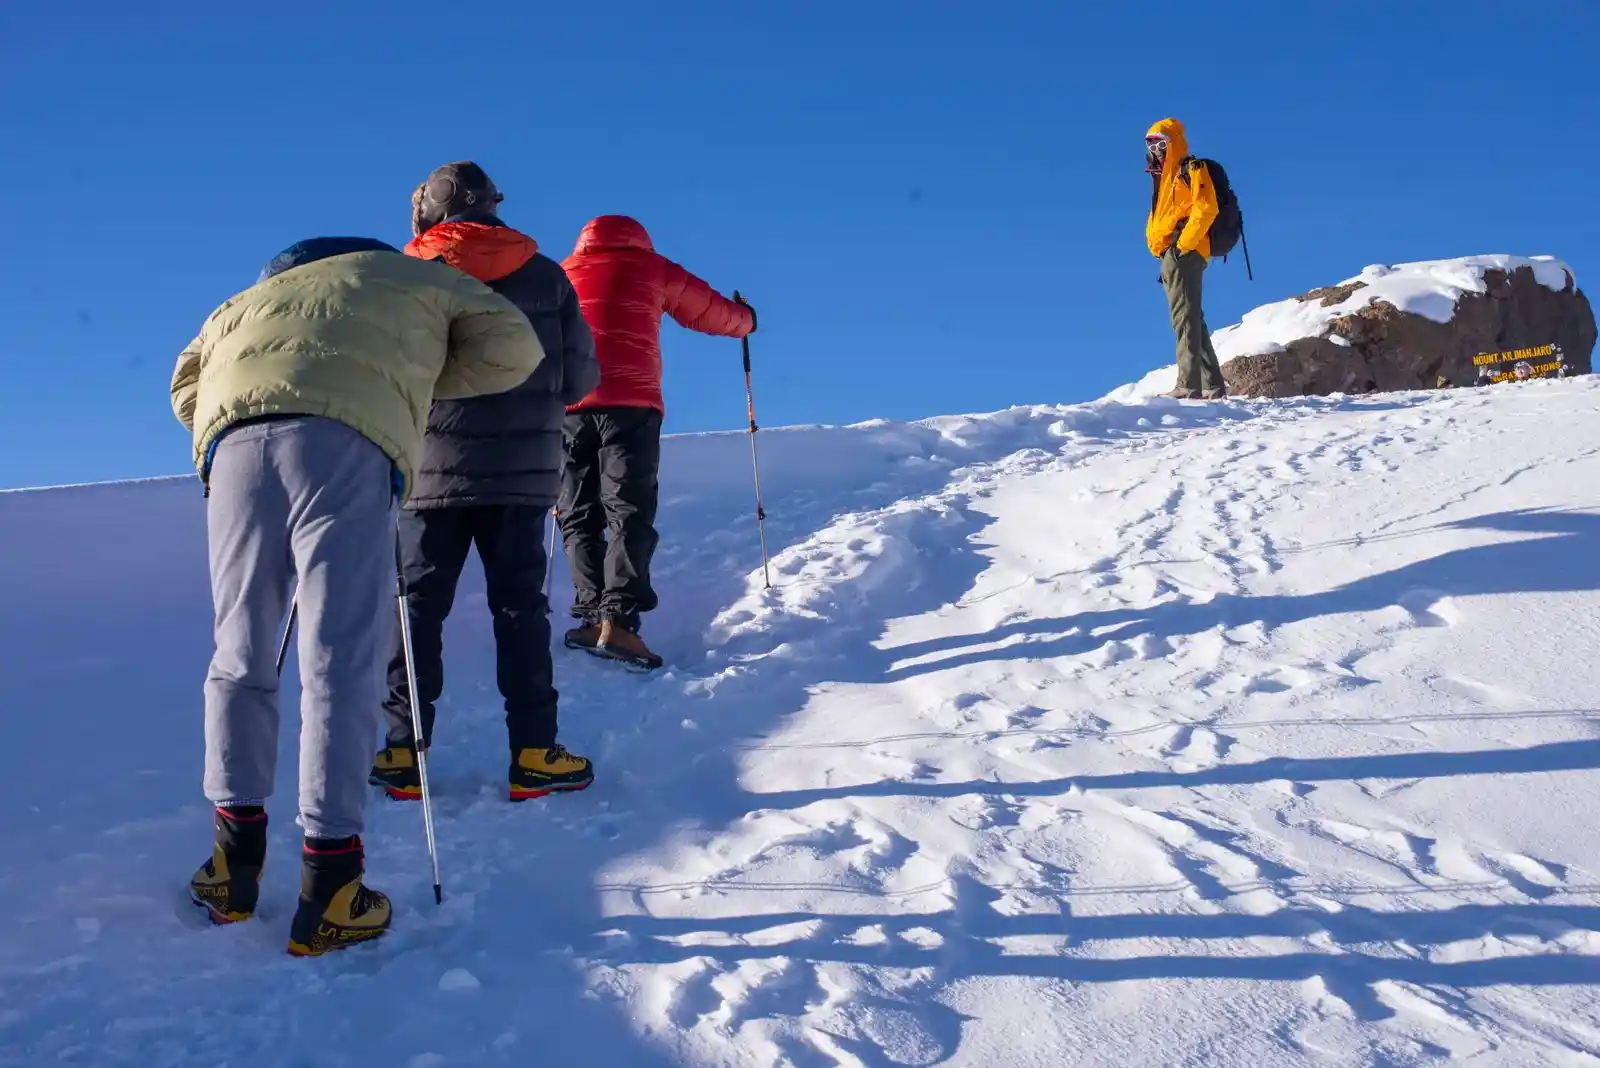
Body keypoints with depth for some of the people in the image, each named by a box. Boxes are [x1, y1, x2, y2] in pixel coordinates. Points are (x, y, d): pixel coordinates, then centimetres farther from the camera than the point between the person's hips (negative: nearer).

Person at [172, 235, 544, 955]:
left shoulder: (255, 296, 40)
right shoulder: (418, 278, 31)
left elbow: (187, 388, 33)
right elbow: (514, 349, 23)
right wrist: (422, 379, 31)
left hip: (235, 441, 4)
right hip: (348, 442, -3)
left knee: (241, 658, 14)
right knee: (341, 665, -3)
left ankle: (236, 854, 14)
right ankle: (327, 881, -5)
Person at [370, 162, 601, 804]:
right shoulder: (545, 275, 6)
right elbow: (581, 378, 6)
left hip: (434, 468, -1)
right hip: (523, 468, 1)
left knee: (417, 604, 6)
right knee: (520, 605, 5)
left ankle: (404, 752, 6)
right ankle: (533, 752, 1)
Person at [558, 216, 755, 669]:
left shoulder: (560, 274, 21)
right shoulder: (650, 267, 14)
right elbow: (708, 310, 22)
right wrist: (745, 320, 42)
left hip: (567, 406, 3)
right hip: (630, 403, -3)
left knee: (579, 516, 7)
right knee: (629, 511, -8)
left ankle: (592, 614, -6)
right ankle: (618, 619, -24)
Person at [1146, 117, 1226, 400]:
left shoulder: (1191, 170, -1)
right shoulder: (1165, 177, 25)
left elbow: (1206, 209, -14)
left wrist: (1183, 244, -19)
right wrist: (1157, 246, 12)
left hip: (1185, 253, -9)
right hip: (1170, 256, 9)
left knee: (1185, 319, -15)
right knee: (1192, 319, 9)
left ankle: (1188, 385, -20)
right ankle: (1214, 386, 12)